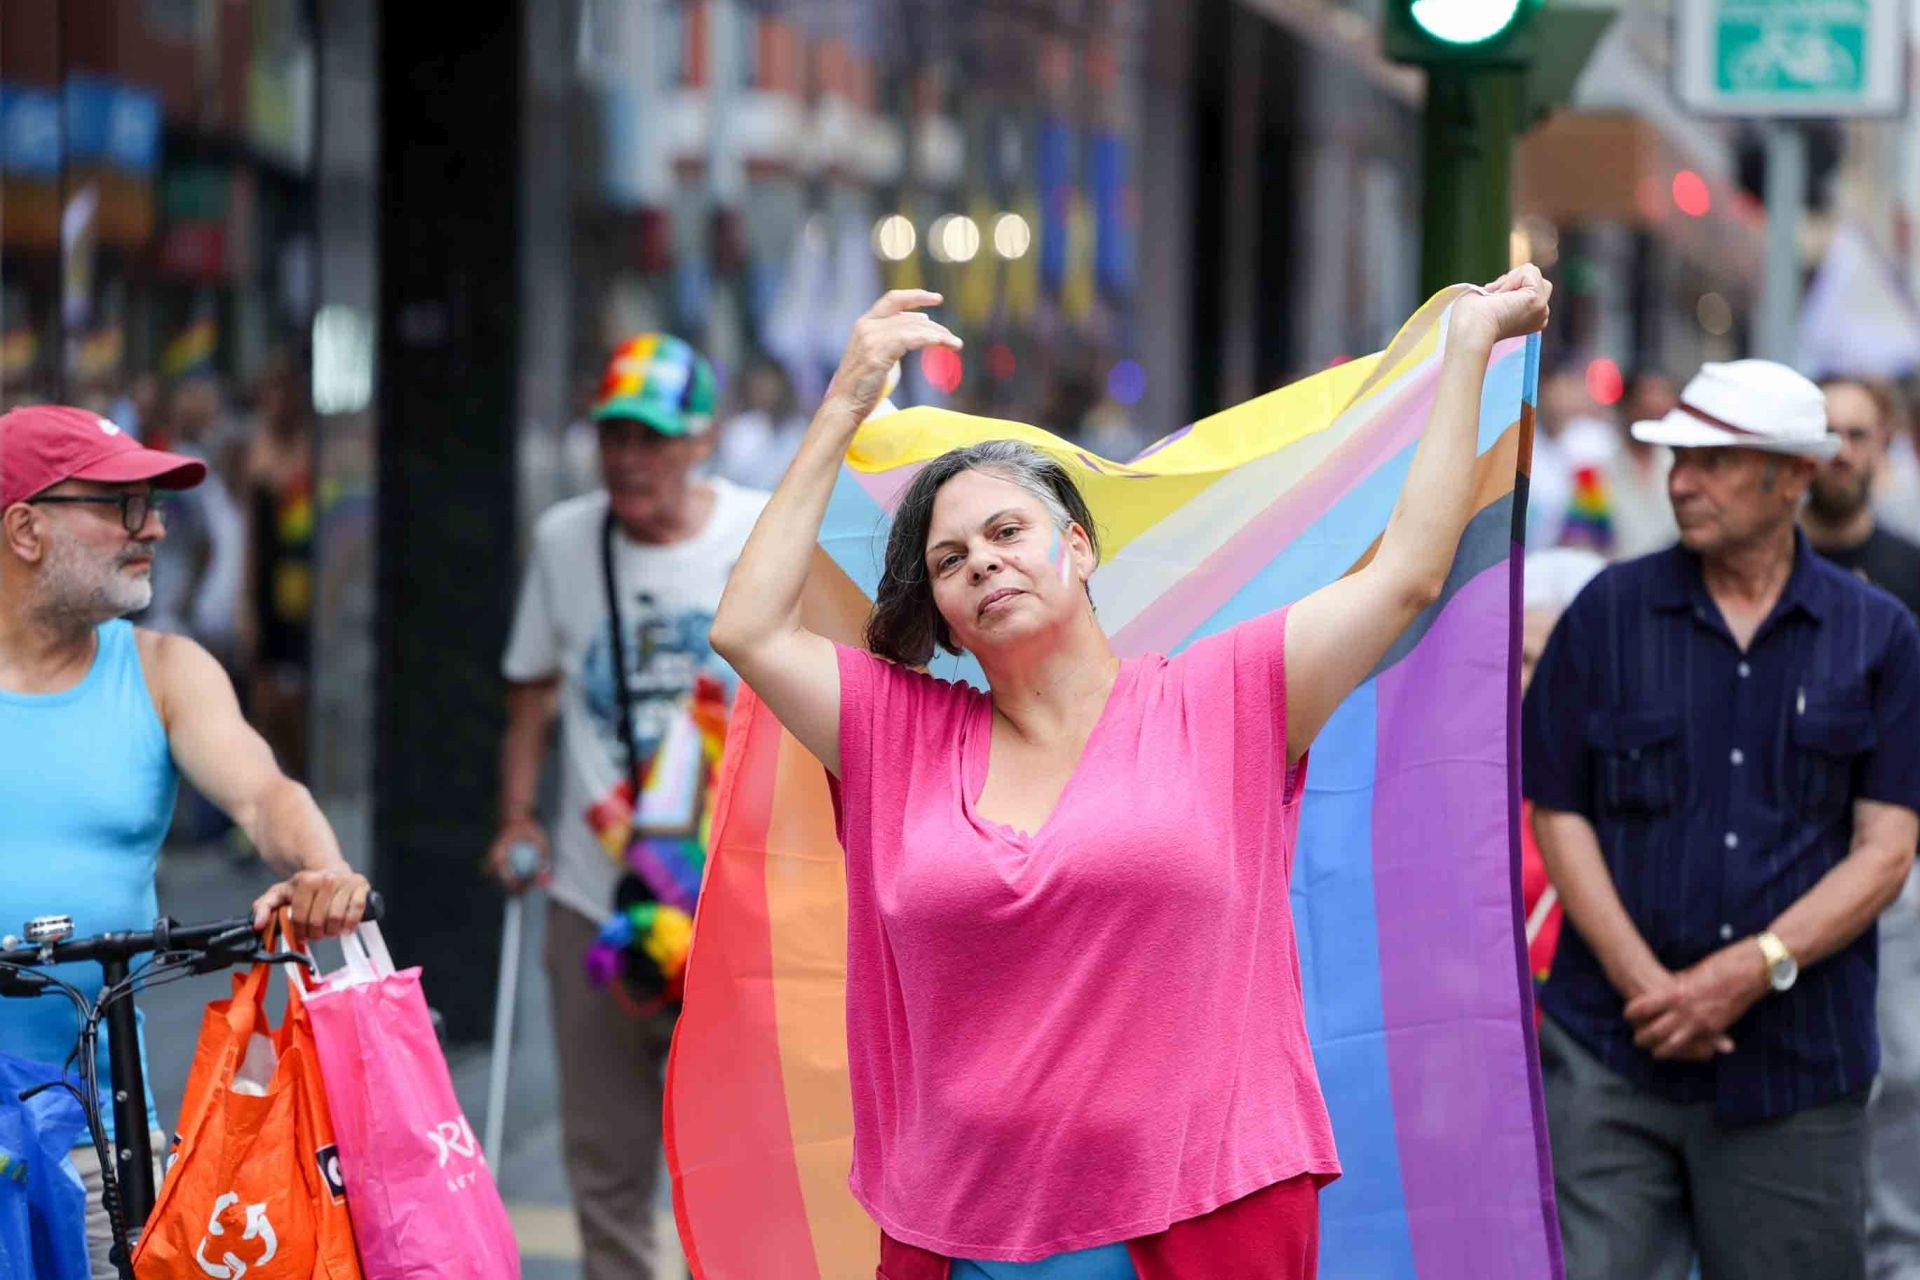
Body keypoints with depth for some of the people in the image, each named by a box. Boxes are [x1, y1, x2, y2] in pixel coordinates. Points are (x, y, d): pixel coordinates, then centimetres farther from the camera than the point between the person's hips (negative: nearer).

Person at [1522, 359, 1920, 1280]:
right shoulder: (1611, 612, 6)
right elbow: (1558, 815, 4)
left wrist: (1752, 970, -12)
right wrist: (1647, 983, -8)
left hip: (1795, 1064, 0)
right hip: (1611, 1052, 0)